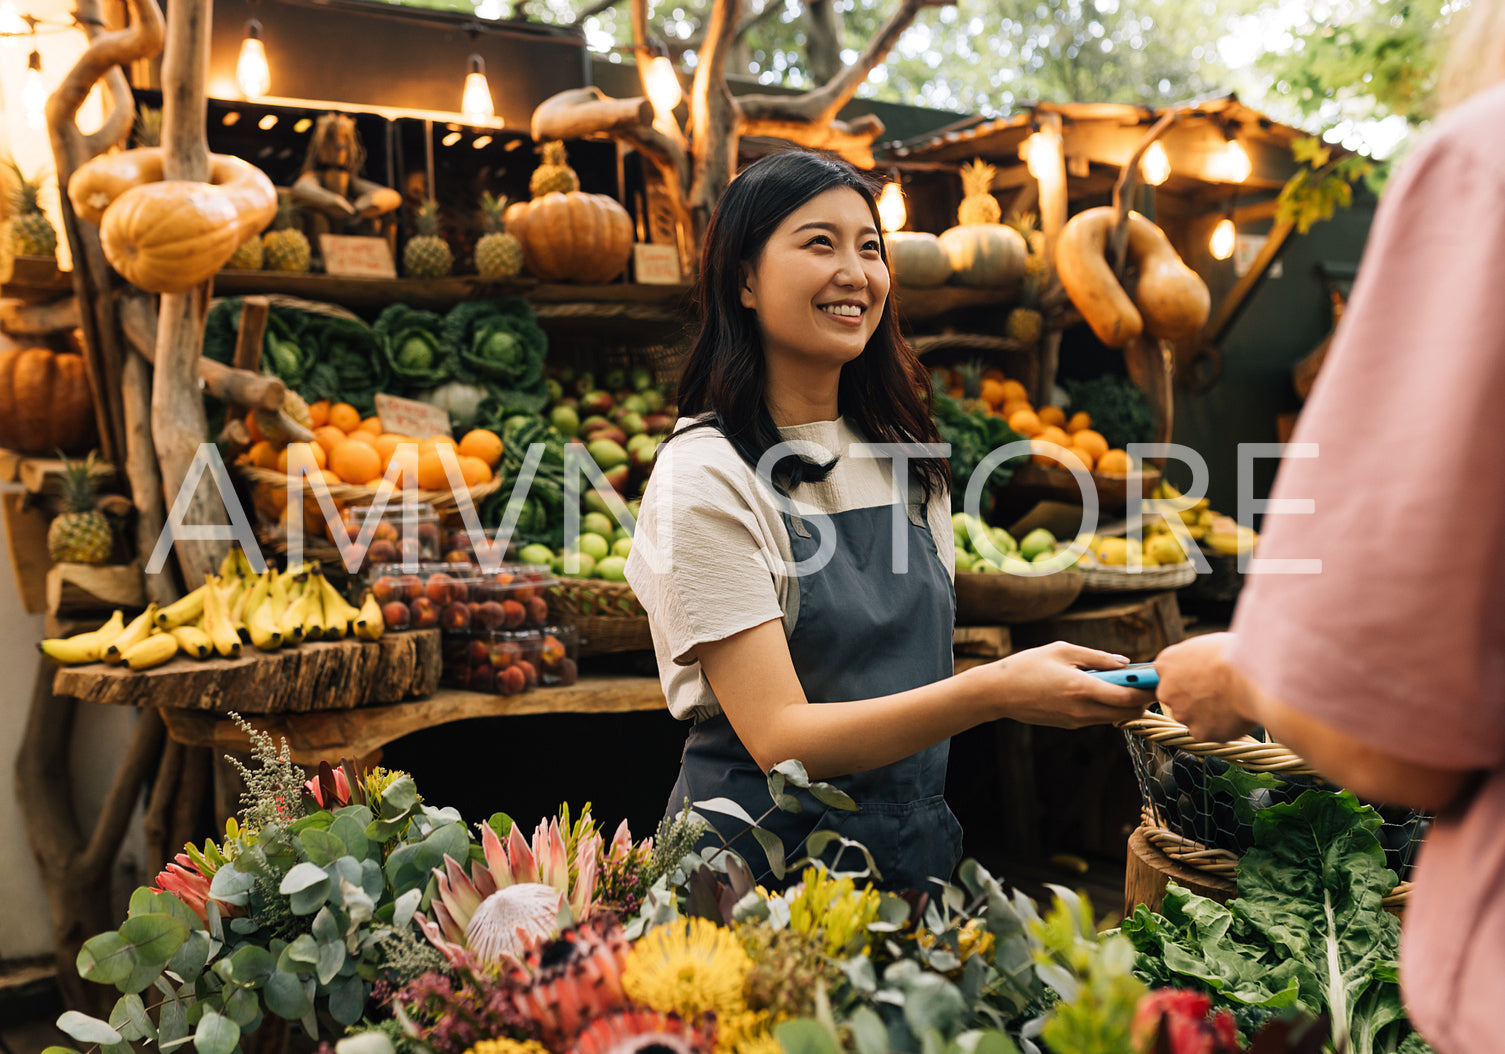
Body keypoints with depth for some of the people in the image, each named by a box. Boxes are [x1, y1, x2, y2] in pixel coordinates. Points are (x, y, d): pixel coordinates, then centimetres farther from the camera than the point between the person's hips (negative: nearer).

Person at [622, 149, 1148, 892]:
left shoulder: (905, 458, 6)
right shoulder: (706, 475, -14)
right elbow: (779, 738, -21)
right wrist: (993, 692, -30)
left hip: (918, 857, 4)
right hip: (763, 863, -3)